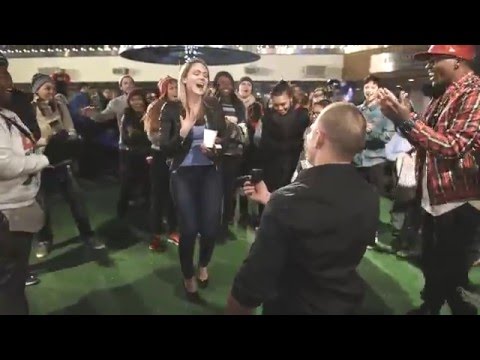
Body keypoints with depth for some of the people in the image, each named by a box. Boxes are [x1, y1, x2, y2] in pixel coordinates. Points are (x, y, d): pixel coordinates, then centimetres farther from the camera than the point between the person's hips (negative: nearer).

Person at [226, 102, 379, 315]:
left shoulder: (290, 200, -31)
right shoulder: (369, 197, -11)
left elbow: (253, 282, -27)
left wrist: (232, 310, -9)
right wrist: (271, 201, 9)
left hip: (292, 308, -5)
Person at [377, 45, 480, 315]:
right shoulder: (445, 97, 12)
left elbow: (456, 147, -26)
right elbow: (426, 141, 12)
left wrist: (407, 119, -26)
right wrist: (402, 116, -2)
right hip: (434, 199, 9)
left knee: (449, 273, 5)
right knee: (431, 265, 21)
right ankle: (430, 308, 40)